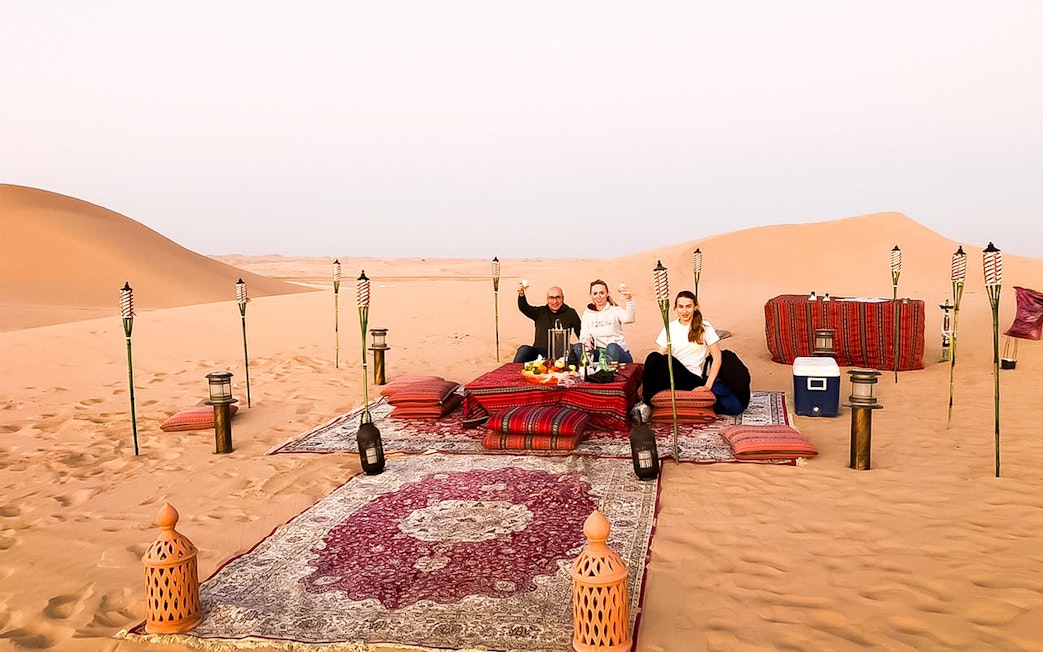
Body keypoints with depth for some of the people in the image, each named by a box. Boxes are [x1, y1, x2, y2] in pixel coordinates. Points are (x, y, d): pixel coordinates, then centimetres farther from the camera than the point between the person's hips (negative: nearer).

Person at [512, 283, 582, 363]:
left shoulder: (570, 313, 10)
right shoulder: (540, 312, 12)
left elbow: (581, 335, 8)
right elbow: (524, 308, -6)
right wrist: (521, 294, -27)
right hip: (539, 352, 0)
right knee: (524, 350, -30)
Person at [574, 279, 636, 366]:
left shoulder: (615, 310, 0)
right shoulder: (587, 313, 12)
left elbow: (629, 319, -22)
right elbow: (584, 333, 1)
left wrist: (629, 300, -39)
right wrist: (586, 339, -25)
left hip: (618, 352, -3)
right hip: (598, 353, 3)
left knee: (612, 347, -36)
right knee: (578, 348, -22)